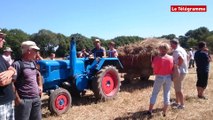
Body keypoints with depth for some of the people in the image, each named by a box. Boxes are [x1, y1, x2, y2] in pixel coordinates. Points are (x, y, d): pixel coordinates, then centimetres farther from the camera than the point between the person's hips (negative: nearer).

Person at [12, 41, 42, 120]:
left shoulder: (33, 63, 9)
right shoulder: (17, 64, -17)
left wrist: (40, 86, 14)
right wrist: (17, 99, -18)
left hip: (36, 98, 8)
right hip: (24, 100, -8)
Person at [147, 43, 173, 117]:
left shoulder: (157, 58, -12)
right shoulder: (171, 58, -5)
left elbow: (153, 66, 4)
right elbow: (172, 68, 1)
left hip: (159, 77, -2)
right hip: (168, 77, 2)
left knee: (155, 93, 10)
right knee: (167, 93, 11)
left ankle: (150, 110, 15)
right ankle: (164, 112, 16)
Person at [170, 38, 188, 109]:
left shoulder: (176, 51, -18)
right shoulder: (182, 49, 12)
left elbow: (181, 59, -34)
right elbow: (186, 57, 20)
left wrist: (178, 66, -21)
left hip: (179, 72, -10)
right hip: (183, 71, 10)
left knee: (179, 89, 0)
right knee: (176, 88, 20)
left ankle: (182, 104, 10)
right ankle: (177, 102, 30)